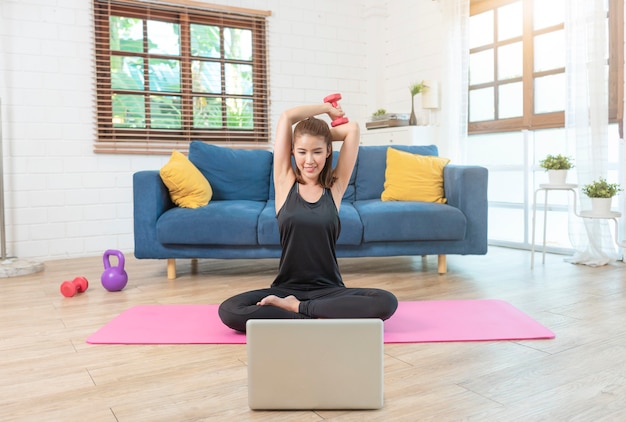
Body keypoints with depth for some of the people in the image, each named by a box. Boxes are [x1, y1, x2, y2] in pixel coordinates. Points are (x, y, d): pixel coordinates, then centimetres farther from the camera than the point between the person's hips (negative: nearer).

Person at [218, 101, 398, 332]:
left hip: (329, 290, 1)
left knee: (386, 302, -27)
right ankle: (321, 317, -20)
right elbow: (286, 117, -1)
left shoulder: (335, 187, 4)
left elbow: (353, 129, 0)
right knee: (228, 311, -26)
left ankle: (295, 308, -17)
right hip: (286, 288, 0)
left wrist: (324, 129, 15)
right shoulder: (285, 182, 2)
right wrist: (328, 109, 12)